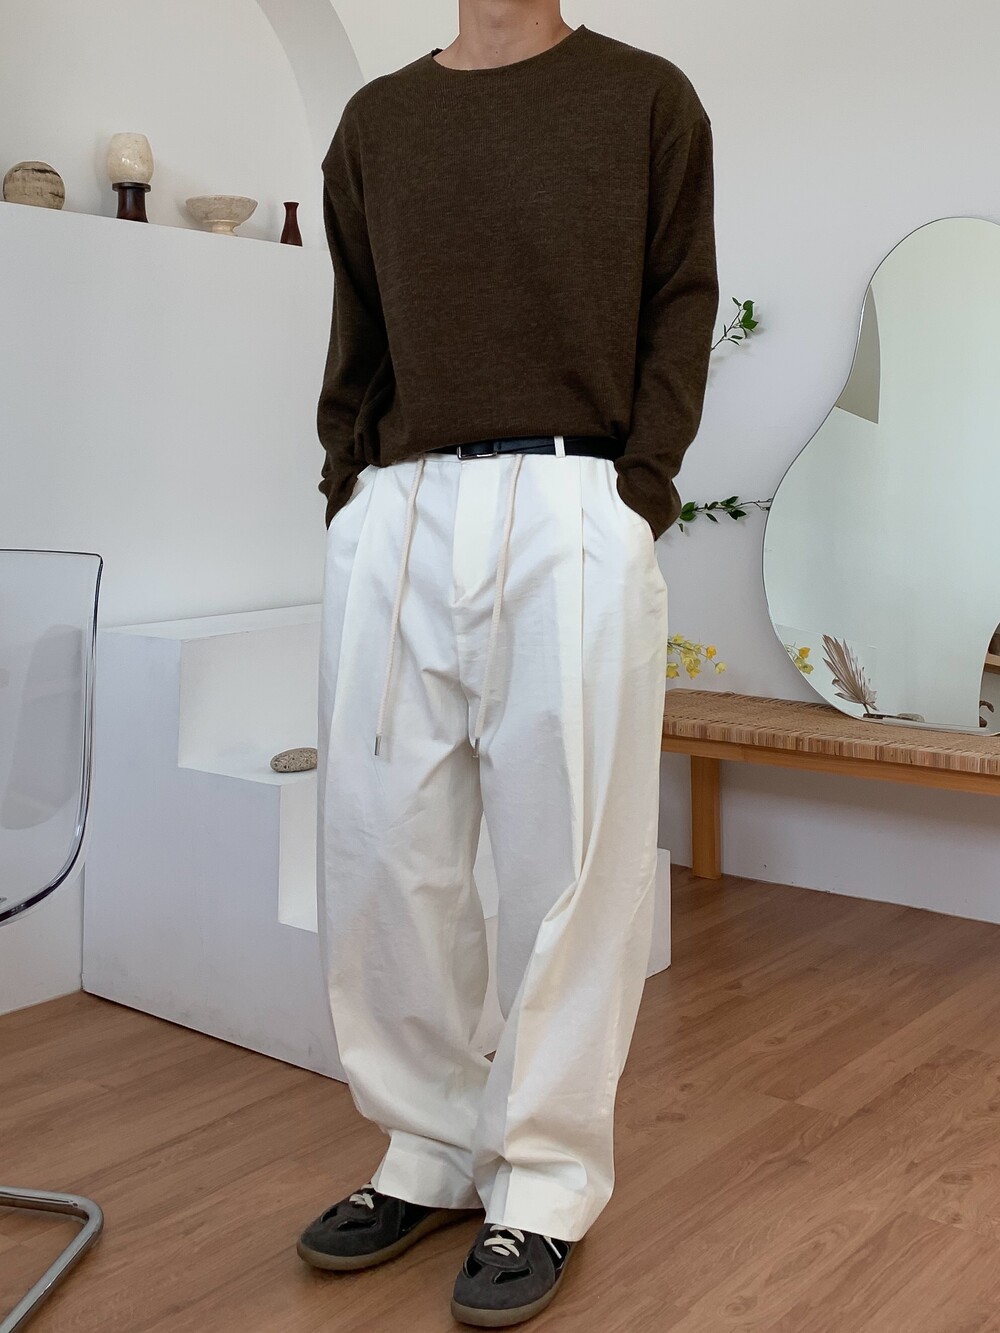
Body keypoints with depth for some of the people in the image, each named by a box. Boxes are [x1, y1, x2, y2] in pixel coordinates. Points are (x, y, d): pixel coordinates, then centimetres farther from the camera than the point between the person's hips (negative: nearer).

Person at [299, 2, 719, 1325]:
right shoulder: (375, 121, 20)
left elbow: (681, 310, 6)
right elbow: (357, 337, 19)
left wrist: (637, 490, -6)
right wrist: (351, 492, 6)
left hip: (572, 513, -3)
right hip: (398, 516, 4)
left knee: (564, 860, -1)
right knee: (382, 851, 3)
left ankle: (543, 1186, 13)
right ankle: (430, 1152, 20)